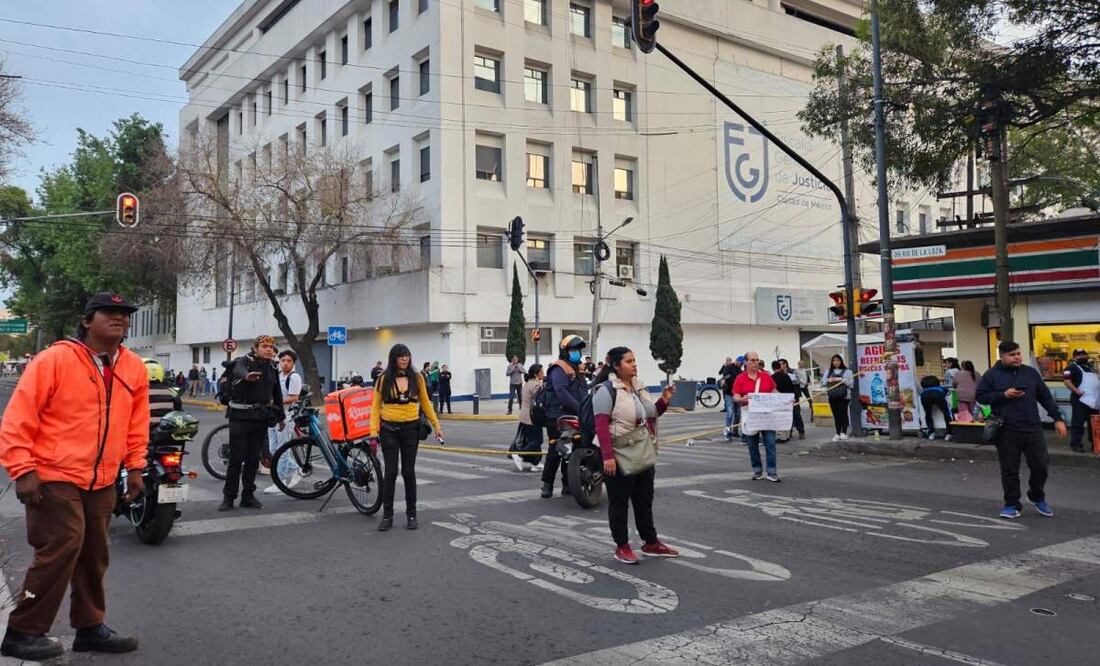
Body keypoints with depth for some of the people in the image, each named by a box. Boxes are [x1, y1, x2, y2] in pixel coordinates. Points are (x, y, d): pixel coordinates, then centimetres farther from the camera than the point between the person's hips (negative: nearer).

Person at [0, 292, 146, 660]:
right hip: (54, 477, -6)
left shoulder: (134, 367, 5)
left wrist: (134, 466, 11)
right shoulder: (55, 359, -12)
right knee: (61, 548, -9)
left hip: (102, 481, 6)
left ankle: (90, 627, 26)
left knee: (94, 556, 12)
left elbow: (137, 423, 14)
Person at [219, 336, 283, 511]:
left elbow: (277, 392, 18)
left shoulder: (272, 367, 9)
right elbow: (238, 371, -34)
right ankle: (228, 497, 10)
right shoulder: (245, 361, -8)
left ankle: (248, 496, 18)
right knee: (236, 459, -1)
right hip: (240, 417, -5)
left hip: (261, 418, 5)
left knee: (253, 459, 9)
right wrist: (247, 376, -57)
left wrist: (281, 416, 17)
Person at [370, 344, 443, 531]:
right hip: (389, 429, -1)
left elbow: (425, 403, 10)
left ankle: (411, 514, 17)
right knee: (390, 472, 1)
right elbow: (376, 406, -1)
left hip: (411, 429, 1)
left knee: (409, 472, 7)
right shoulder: (384, 379, -2)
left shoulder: (417, 378, 3)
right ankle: (387, 515, 12)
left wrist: (436, 425, 9)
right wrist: (374, 430, -9)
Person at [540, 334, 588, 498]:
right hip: (558, 417, -9)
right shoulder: (559, 369, -8)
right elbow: (561, 393, -22)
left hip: (574, 417, 9)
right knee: (556, 450, -9)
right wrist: (580, 408, -25)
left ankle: (568, 485, 18)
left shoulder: (577, 369, 22)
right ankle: (547, 484, -1)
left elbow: (584, 391, 21)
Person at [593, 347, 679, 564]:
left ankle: (651, 543, 27)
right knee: (619, 503, 5)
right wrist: (607, 456, -26)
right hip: (619, 457, -8)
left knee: (645, 500, 16)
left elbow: (650, 415, 20)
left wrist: (664, 401, 1)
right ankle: (622, 547, 16)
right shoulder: (606, 390, -14)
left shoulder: (639, 386, 10)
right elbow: (601, 425, -20)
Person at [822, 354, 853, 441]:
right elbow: (822, 382, 9)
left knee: (843, 414, -6)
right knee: (836, 415, 5)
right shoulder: (828, 371, 13)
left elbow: (850, 383, -7)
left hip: (843, 396, -3)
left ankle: (844, 432, 3)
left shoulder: (846, 371, 3)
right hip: (832, 396, 3)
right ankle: (838, 433, 10)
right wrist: (828, 380, -9)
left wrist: (841, 379, -16)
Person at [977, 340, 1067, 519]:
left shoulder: (1031, 372, 11)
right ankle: (1012, 504, 15)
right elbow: (981, 396, -2)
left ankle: (1038, 498, 28)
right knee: (1009, 470, 1)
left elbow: (1045, 397, 15)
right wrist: (1004, 395, -13)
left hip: (1033, 429, 3)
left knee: (1040, 466, 3)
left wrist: (1058, 418, 10)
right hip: (1007, 432, -3)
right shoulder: (992, 375, 1)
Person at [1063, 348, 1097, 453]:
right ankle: (1076, 444, -5)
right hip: (1080, 399, -8)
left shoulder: (1091, 366, 22)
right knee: (1078, 422, -8)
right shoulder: (1072, 367, -4)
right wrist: (1077, 391, -28)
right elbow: (1067, 381, -17)